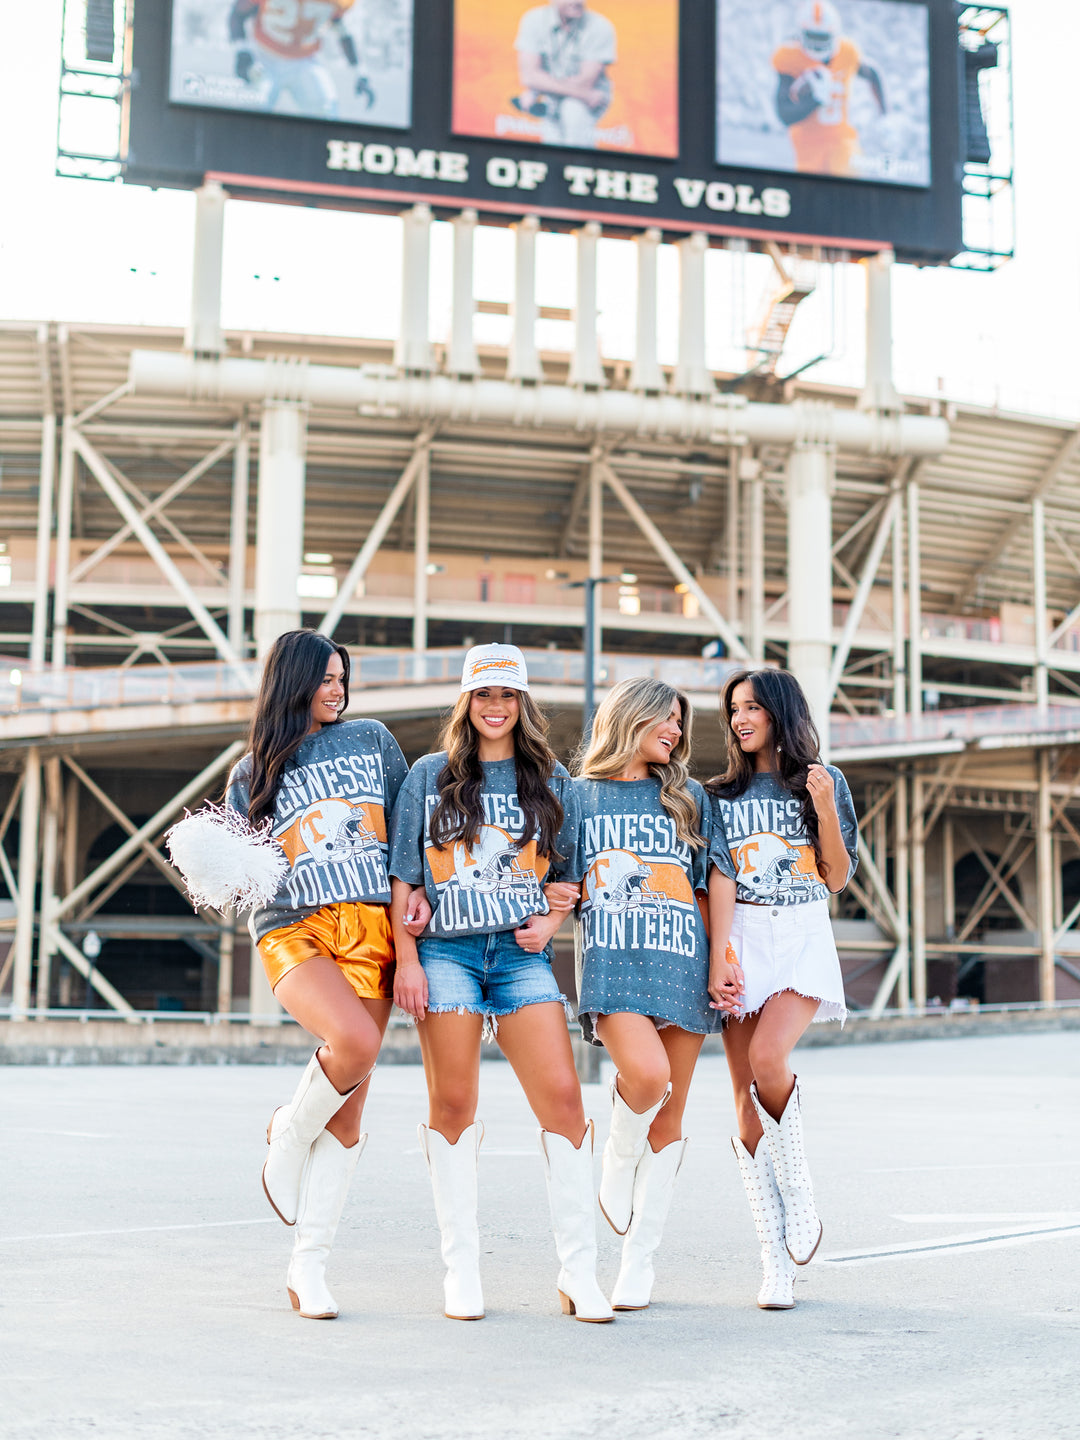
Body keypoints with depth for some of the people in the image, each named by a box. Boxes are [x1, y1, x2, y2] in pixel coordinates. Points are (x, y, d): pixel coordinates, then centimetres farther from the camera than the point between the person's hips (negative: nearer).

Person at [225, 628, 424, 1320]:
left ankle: (309, 1263, 7)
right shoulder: (251, 775, 14)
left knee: (349, 1109, -2)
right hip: (294, 931, -2)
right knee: (355, 1043, -30)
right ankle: (289, 1136, 1)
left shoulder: (372, 739, 15)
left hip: (371, 931, 2)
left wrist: (418, 891, 5)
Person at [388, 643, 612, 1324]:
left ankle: (580, 1272, -2)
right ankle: (463, 1269, 10)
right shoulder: (430, 776, 10)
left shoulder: (553, 783, 13)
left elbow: (572, 873, 17)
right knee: (453, 1106, -1)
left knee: (563, 1096, -10)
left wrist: (551, 920, -2)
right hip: (445, 951, -1)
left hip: (523, 954, 1)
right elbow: (402, 875, 7)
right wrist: (406, 957, -2)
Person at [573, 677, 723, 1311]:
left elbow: (708, 890, 16)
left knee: (669, 1117, 1)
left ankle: (639, 1259, 12)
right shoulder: (577, 795, 12)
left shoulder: (689, 797, 17)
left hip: (681, 961, 3)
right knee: (645, 1073, -28)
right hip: (611, 957, -3)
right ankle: (618, 1162, 5)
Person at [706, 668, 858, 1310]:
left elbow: (839, 878, 3)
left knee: (767, 1061, -27)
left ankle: (800, 1193, -3)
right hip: (742, 942, 2)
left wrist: (825, 809, -11)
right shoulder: (722, 794, 12)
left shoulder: (825, 781, 8)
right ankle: (778, 1265, 1)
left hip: (804, 940, -2)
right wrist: (718, 960, -12)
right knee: (747, 1105, -4)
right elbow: (720, 877, 0)